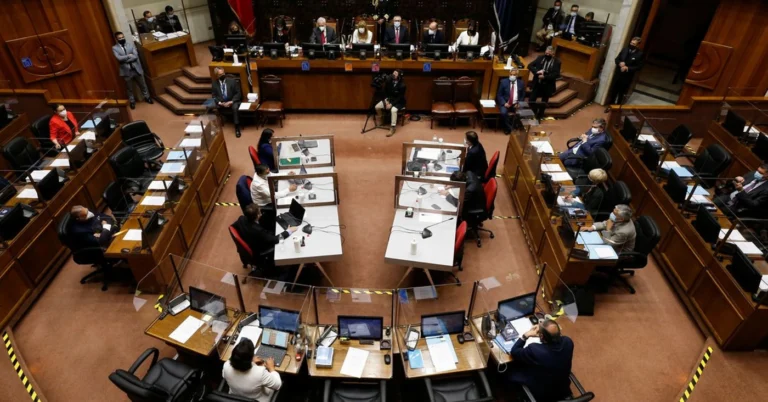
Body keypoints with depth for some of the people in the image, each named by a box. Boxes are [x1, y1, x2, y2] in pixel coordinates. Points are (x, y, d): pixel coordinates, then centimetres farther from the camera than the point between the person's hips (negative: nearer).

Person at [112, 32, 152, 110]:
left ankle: (147, 97, 36)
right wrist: (129, 55, -14)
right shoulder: (114, 48, -3)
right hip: (126, 71, -1)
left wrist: (125, 59, -16)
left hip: (136, 69, 1)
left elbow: (135, 56, -12)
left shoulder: (131, 44, 0)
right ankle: (132, 101, 29)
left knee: (142, 85, 16)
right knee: (129, 88, 12)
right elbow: (119, 58, -18)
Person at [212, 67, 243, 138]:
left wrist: (231, 102, -17)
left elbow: (238, 93, -5)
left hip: (232, 101, -2)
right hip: (220, 102, 2)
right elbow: (214, 96, 5)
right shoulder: (214, 83, 3)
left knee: (235, 107, -36)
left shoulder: (232, 80, -3)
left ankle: (237, 127, -28)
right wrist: (220, 103, -15)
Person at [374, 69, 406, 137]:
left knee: (393, 110, -37)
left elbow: (400, 97, -19)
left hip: (399, 102, -6)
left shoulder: (402, 85, -21)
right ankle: (382, 120, 15)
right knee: (377, 107, -11)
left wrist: (391, 104, -24)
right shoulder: (389, 81, -7)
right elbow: (385, 91, 5)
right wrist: (386, 100, -10)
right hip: (389, 99, 6)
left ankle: (392, 128, -29)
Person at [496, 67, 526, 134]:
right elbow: (499, 94, 1)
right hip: (505, 103, -1)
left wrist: (519, 103, -5)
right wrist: (504, 103, -14)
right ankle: (509, 128, -10)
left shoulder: (521, 83, 7)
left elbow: (523, 96, 13)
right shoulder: (504, 82, 1)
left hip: (516, 104, 1)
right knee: (503, 112, -33)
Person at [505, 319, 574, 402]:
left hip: (540, 395, -5)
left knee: (510, 371, 13)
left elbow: (513, 352, -16)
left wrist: (526, 335, -15)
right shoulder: (568, 342, -23)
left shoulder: (534, 350, -36)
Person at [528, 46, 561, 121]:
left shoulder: (556, 62, -8)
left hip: (547, 86, -2)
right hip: (537, 83, 2)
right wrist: (537, 71, -20)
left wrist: (544, 77, -26)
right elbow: (530, 66, -3)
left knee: (544, 102, 13)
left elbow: (556, 74, -16)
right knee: (532, 99, 2)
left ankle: (539, 116, 31)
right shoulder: (540, 58, -1)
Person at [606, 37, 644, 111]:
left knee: (621, 93, 9)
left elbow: (639, 66, -10)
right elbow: (616, 59, 7)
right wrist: (620, 63, -15)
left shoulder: (640, 54, -10)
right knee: (614, 91, 13)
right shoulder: (625, 49, 1)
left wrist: (628, 68, -22)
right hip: (618, 74, 3)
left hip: (627, 77, -3)